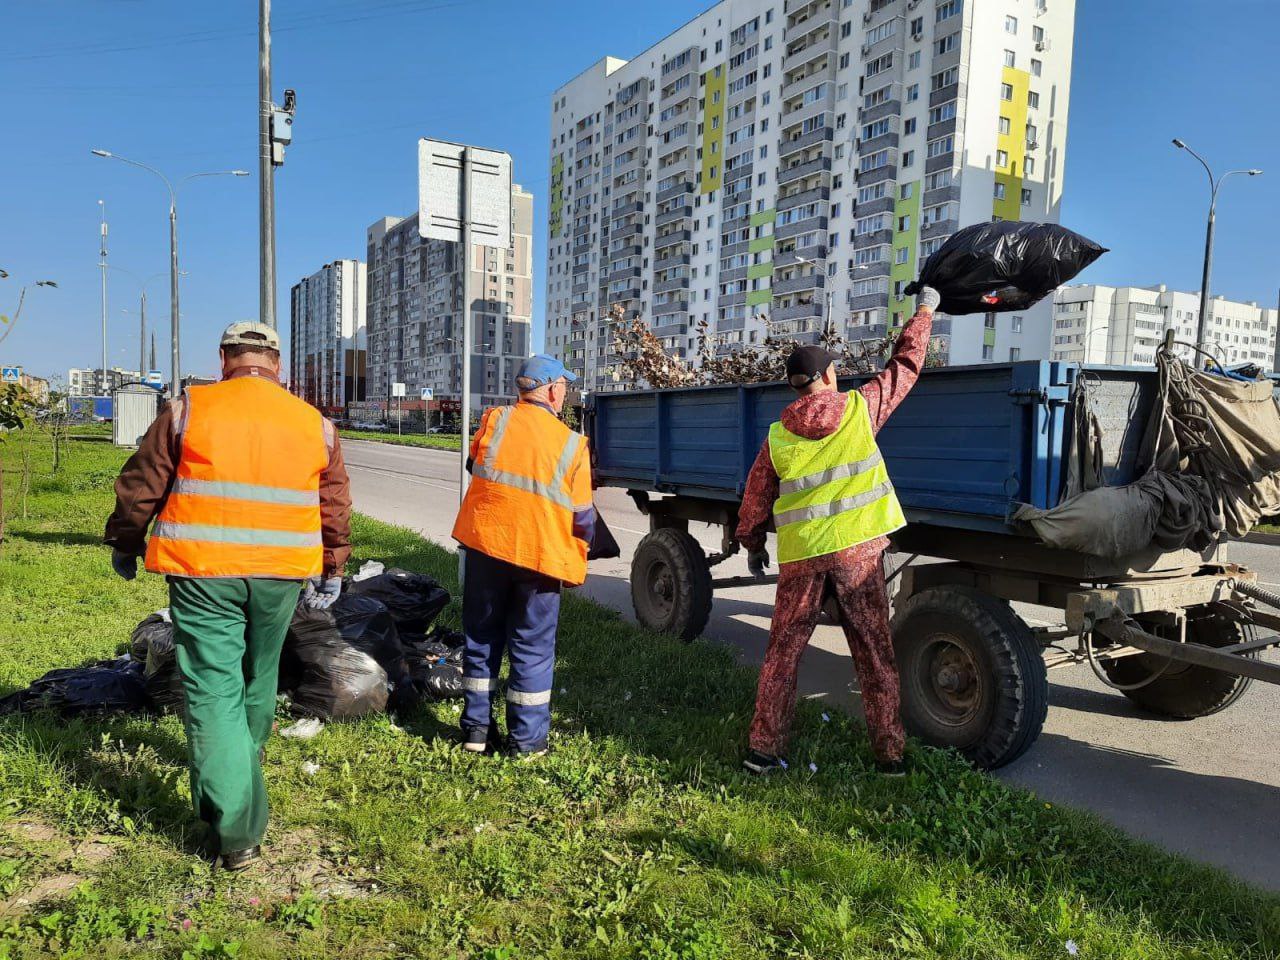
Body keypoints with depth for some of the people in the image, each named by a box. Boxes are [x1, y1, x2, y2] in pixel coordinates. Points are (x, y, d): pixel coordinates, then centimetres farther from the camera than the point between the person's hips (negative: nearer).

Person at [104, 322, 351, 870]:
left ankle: (237, 832, -2)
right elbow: (336, 507, 9)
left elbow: (140, 488, 3)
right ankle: (245, 767, 47)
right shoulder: (314, 424, 4)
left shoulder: (188, 410, -3)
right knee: (257, 681, 23)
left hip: (202, 571, -3)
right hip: (280, 574, 3)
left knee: (213, 690, 1)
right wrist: (332, 570, 20)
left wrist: (124, 545, 19)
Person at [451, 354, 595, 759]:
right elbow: (583, 516, -2)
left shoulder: (494, 420, -4)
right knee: (532, 648, 9)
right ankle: (526, 739, 15)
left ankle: (476, 728, 23)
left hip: (484, 543, 2)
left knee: (481, 638, 16)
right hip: (540, 554, -2)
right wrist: (576, 564, 12)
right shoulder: (572, 443, -7)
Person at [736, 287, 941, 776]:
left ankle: (763, 749, 13)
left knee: (782, 654, 10)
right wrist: (925, 310, 25)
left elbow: (756, 499, 7)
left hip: (801, 557, 1)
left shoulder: (778, 435, 1)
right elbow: (906, 363, 11)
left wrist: (752, 545, 23)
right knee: (876, 657, 9)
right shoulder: (860, 407, -2)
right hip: (857, 551, -1)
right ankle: (890, 754, 17)